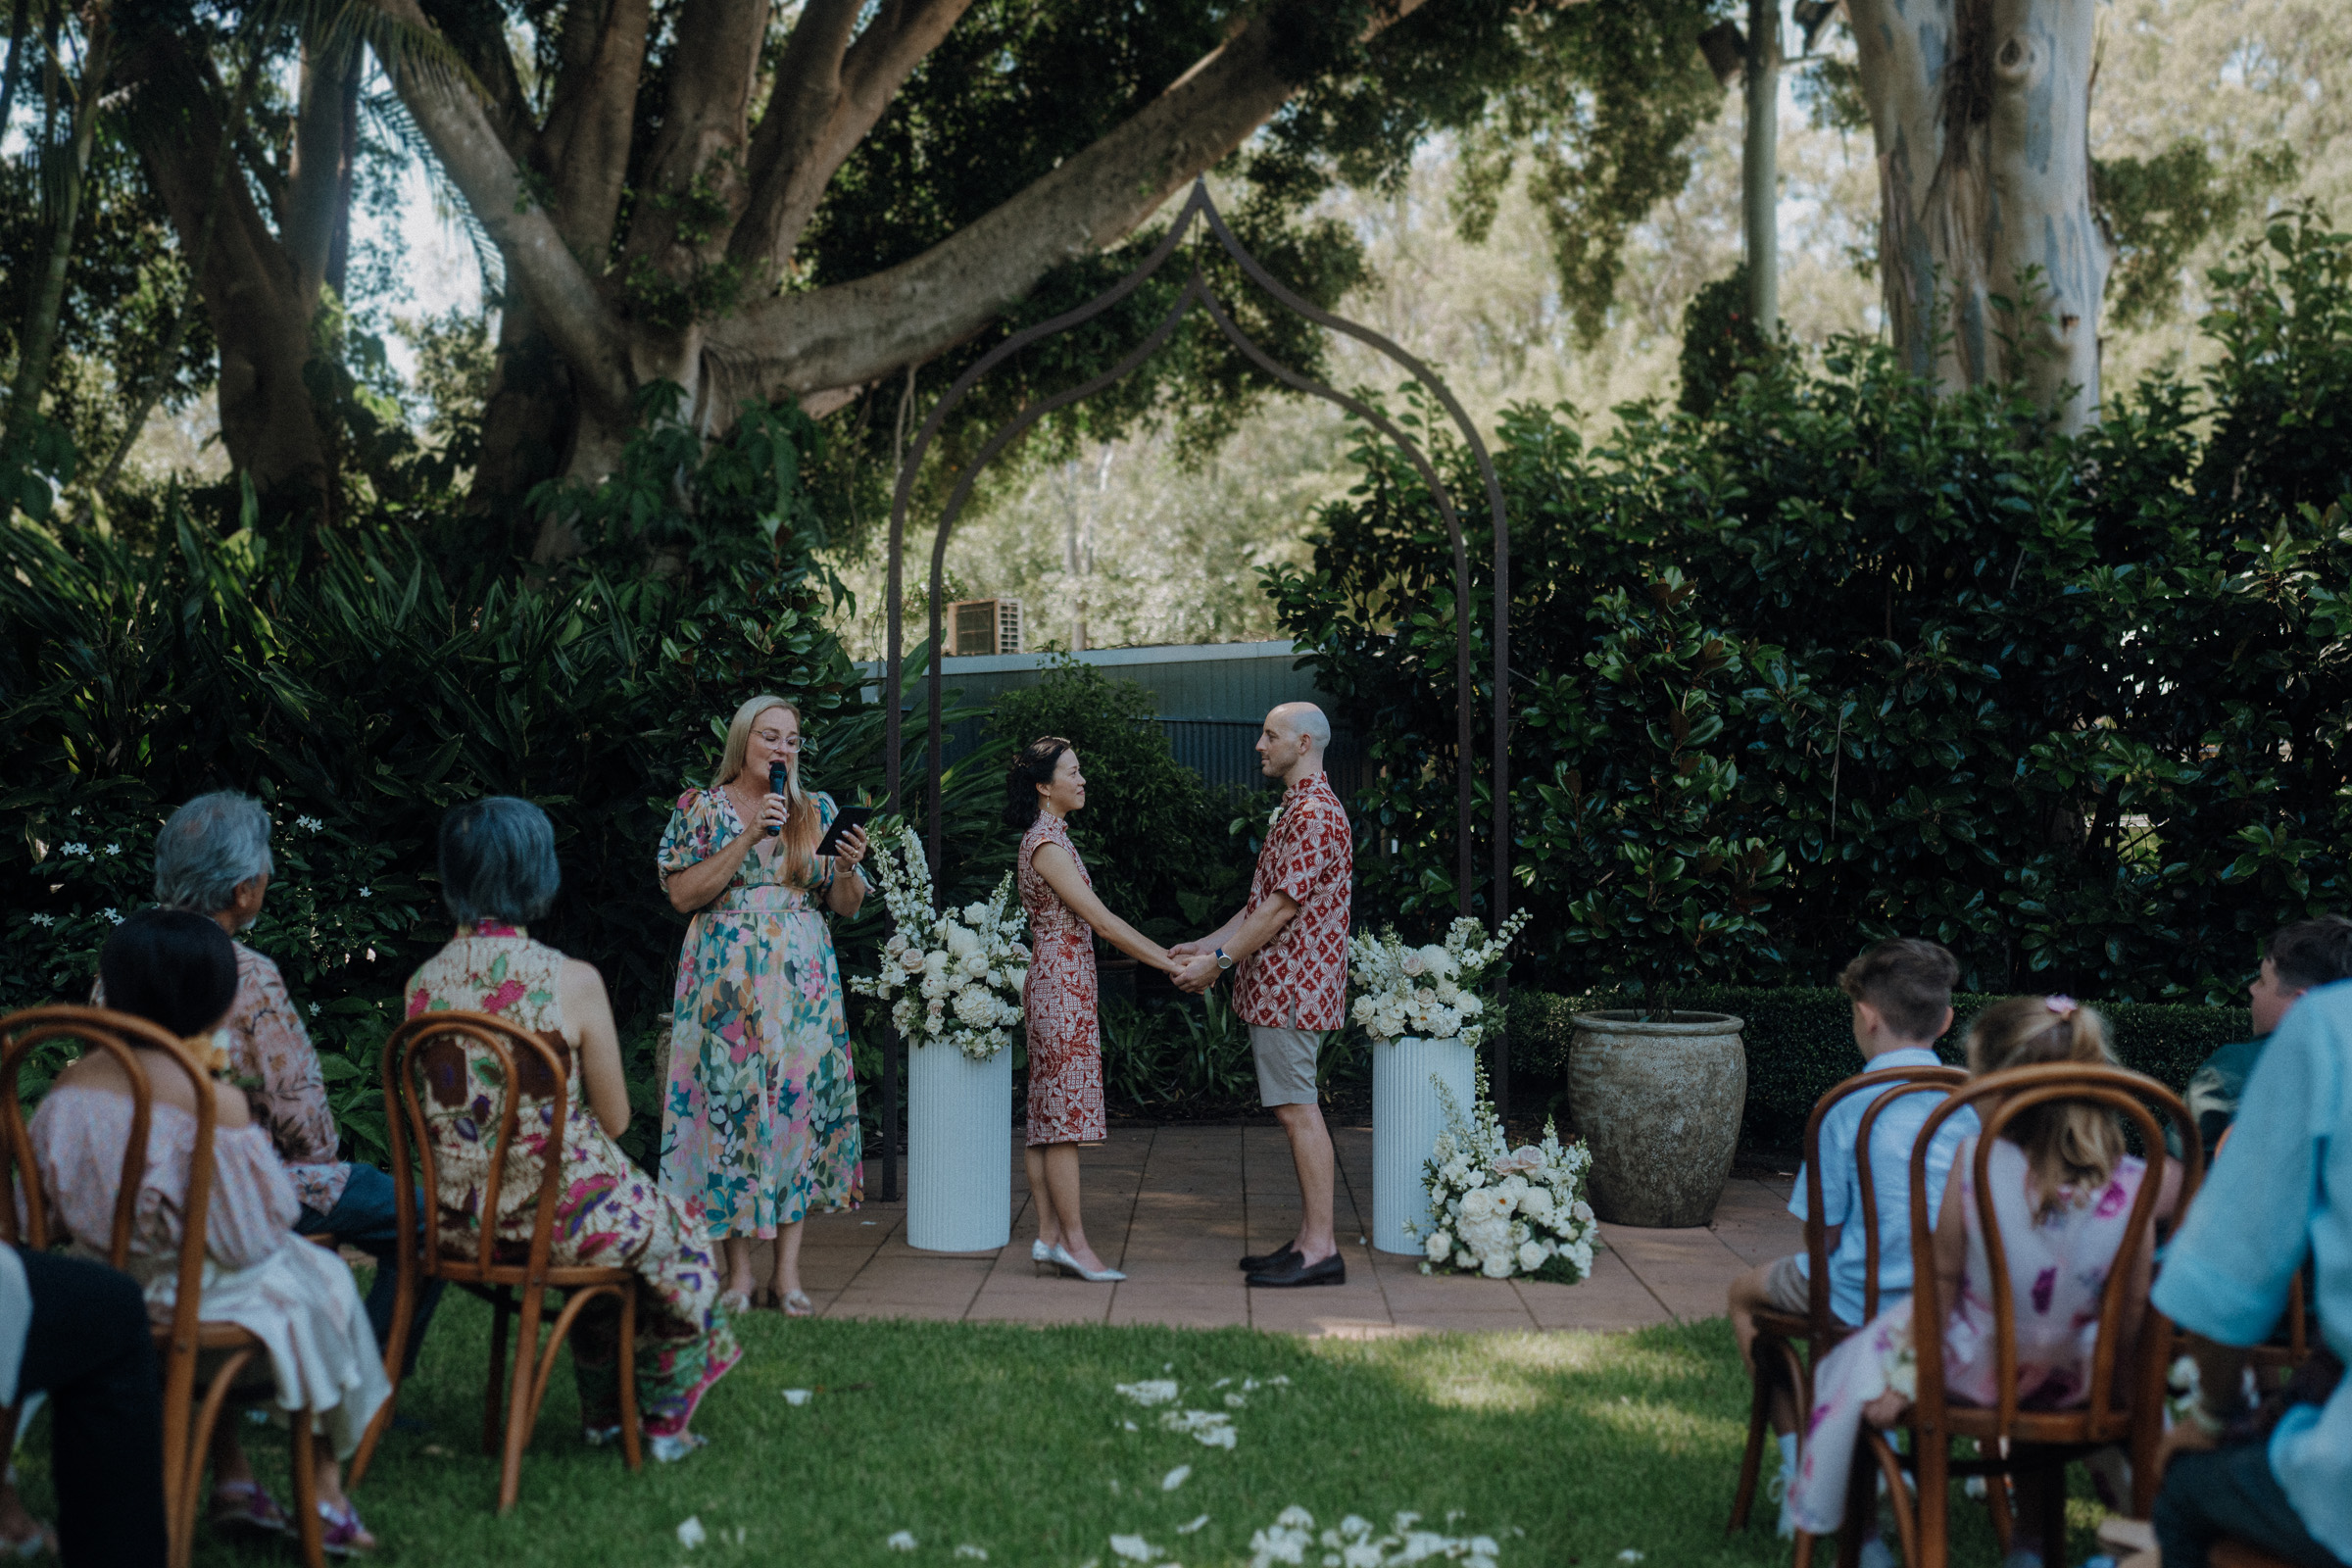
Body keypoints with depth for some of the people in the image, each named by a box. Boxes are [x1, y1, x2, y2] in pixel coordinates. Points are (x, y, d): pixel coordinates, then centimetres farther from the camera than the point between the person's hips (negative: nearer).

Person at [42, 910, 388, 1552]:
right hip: (187, 1300, -6)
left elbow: (51, 1212, 3)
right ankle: (323, 1493, 34)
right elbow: (252, 1236, -18)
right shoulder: (215, 1102, -25)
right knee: (319, 1278, 23)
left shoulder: (68, 1085, -7)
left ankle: (232, 1481, 42)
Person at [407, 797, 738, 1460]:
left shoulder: (422, 984, -4)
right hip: (557, 1216, -5)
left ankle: (603, 1411, 45)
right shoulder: (571, 980, -17)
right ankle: (663, 1419, 39)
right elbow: (615, 1119, -9)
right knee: (672, 1232, 27)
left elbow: (438, 1113, 11)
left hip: (460, 1224, 5)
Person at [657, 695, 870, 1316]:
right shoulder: (702, 808, 4)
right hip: (727, 981, -2)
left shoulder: (818, 812, 11)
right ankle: (739, 1274, 4)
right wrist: (748, 838, -12)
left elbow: (845, 906, 11)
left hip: (804, 981, 2)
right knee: (730, 1105, -5)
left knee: (800, 1106, -2)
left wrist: (848, 868, -10)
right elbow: (682, 894, -7)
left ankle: (788, 1272, 3)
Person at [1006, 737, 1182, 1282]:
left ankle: (1050, 1235, 12)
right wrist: (1169, 965, -16)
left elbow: (1094, 924, 17)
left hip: (1060, 985, 10)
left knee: (1048, 1116, 9)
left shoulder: (1050, 838, 16)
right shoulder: (1046, 843, -15)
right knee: (1065, 1116, -7)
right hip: (1062, 986, -10)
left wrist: (1166, 954, 13)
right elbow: (1101, 920, -18)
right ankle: (1073, 1241, -4)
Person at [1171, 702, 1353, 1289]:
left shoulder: (1314, 815, -16)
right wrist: (1205, 945, 16)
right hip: (1279, 986, 11)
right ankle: (1309, 1240, 15)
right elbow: (1265, 905, 22)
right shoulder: (1298, 809, 19)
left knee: (1298, 1111, -8)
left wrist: (1219, 962, -14)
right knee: (1297, 1112, 11)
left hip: (1291, 987, -11)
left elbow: (1280, 909, -19)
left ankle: (1321, 1249, -5)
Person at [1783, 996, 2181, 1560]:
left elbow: (1942, 1281, -15)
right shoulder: (2134, 1187, -19)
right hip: (2071, 1382, 3)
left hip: (1975, 1370, -3)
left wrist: (1902, 1375, -1)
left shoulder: (1975, 1162, -25)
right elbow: (2132, 1310, -9)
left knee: (1855, 1364, 23)